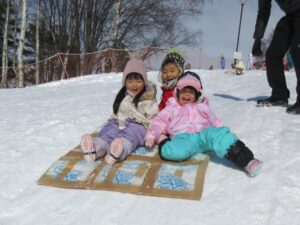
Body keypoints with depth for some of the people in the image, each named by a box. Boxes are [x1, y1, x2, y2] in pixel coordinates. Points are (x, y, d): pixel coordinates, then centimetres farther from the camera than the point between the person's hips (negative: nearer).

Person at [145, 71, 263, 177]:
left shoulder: (202, 107, 32)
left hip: (204, 133, 2)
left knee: (219, 134, -34)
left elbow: (215, 121, 25)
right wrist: (151, 136, 1)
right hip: (183, 137, -2)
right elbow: (159, 122, 18)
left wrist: (222, 133, 7)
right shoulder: (171, 107, 27)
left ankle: (247, 161, -44)